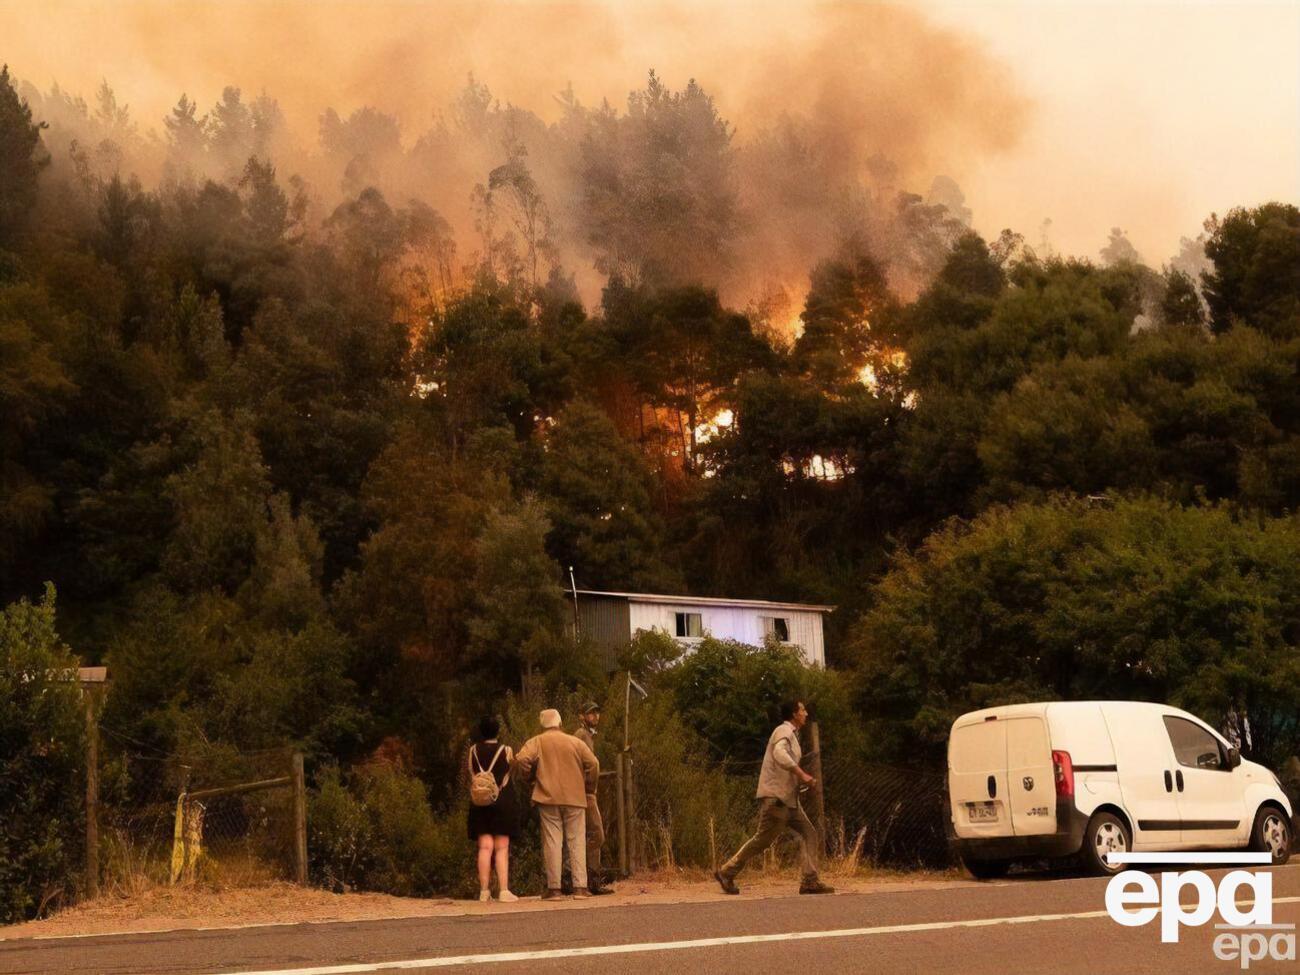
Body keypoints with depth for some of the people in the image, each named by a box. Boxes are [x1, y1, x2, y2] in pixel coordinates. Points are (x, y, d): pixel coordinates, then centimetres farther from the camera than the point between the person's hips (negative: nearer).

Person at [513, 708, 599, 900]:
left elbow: (521, 760, -12)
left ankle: (554, 888, -2)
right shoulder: (575, 742, 6)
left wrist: (529, 777, 6)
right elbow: (593, 764, 0)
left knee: (552, 842, 1)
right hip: (575, 798, 1)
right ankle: (580, 887, -1)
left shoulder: (536, 742, 3)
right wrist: (589, 788, 13)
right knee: (577, 842, 5)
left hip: (548, 798, -1)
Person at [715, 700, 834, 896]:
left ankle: (810, 881, -4)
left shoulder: (791, 734, 21)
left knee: (809, 834, 0)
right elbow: (779, 754, -29)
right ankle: (726, 873, 6)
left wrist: (803, 780, 17)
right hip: (775, 797, -10)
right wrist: (802, 774, -30)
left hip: (788, 799, 10)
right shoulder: (784, 731, -9)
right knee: (763, 839, -5)